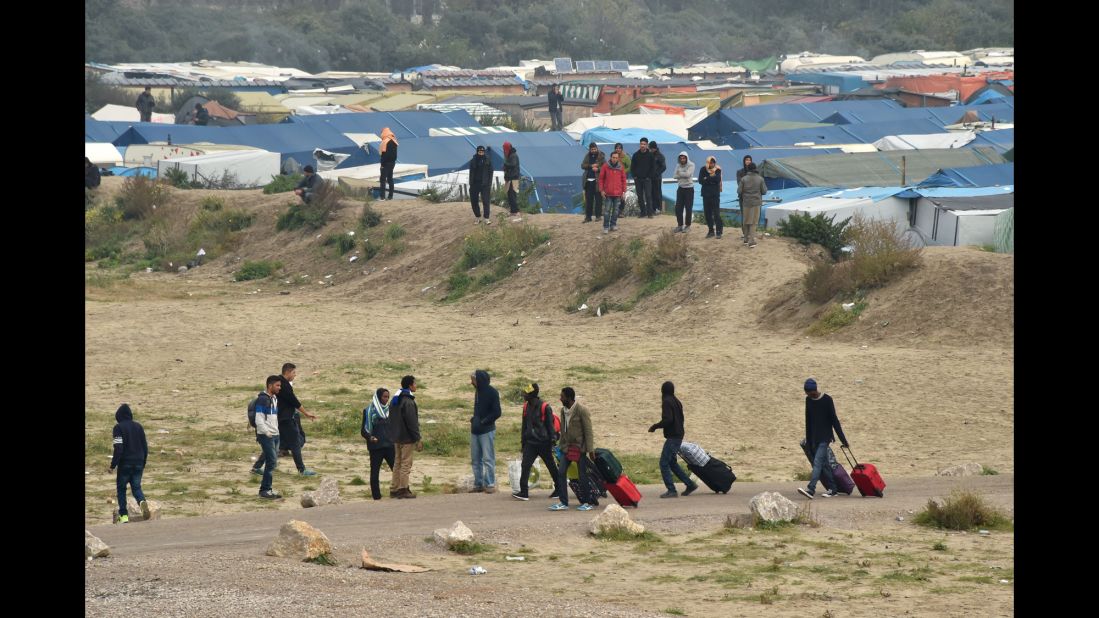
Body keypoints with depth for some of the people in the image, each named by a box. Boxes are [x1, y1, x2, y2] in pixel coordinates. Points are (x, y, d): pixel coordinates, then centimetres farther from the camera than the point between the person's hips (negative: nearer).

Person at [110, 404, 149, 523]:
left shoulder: (118, 428, -9)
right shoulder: (138, 426, 8)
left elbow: (118, 449, -16)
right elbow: (145, 447, 12)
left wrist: (113, 465, -9)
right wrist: (143, 463, 22)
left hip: (125, 464, -4)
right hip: (138, 464, 4)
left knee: (121, 488, 11)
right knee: (136, 487, 10)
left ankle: (123, 515, 8)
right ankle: (142, 501, -22)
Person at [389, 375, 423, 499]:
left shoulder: (395, 401, 12)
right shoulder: (408, 402, -17)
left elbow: (391, 419, 18)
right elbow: (412, 422, -19)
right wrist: (417, 438, -14)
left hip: (397, 437, 9)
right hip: (407, 437, -9)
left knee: (398, 463, 14)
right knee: (406, 463, -5)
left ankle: (394, 488, 15)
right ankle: (403, 489, -6)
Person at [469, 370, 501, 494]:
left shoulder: (492, 393, -11)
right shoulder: (478, 391, 12)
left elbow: (496, 413, -14)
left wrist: (482, 422, -15)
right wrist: (474, 419, 3)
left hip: (487, 431, -8)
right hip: (475, 430, 8)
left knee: (488, 459, -5)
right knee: (475, 459, 9)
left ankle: (490, 484, -2)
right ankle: (478, 484, 15)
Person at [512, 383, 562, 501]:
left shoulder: (545, 407, -12)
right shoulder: (526, 407, 7)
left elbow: (550, 425, -8)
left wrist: (552, 440, -9)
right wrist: (523, 440, 16)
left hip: (543, 443, -5)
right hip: (530, 442, 5)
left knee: (551, 467, 8)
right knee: (525, 466, -8)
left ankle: (559, 490, 21)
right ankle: (523, 492, -10)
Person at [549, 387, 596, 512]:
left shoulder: (582, 411, -13)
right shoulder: (563, 411, 8)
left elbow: (588, 431, -14)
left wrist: (590, 450, -16)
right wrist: (562, 446, 15)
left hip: (580, 447, -7)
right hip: (568, 448, 7)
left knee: (582, 475, -1)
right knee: (561, 473, -2)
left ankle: (586, 502, 9)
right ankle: (563, 502, 1)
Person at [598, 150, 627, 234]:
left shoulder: (621, 168, 4)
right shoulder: (605, 167, -1)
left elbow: (623, 180, 9)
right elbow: (601, 179, 3)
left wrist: (624, 191, 6)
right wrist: (601, 190, -3)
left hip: (618, 193, 2)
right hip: (608, 193, -2)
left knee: (616, 210, 6)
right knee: (607, 210, -4)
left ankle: (613, 224, 16)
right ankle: (606, 227, -2)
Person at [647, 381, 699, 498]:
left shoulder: (667, 402, -14)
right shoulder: (676, 401, 14)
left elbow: (668, 420, -23)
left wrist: (655, 427, -11)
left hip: (672, 437, -9)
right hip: (679, 436, 9)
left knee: (664, 463, -7)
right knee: (672, 462, 19)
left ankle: (671, 490, -10)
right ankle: (690, 484, 20)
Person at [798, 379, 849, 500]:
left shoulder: (827, 400, -11)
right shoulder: (808, 400, 8)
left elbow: (834, 420, -10)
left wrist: (843, 440, -8)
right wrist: (808, 440, 18)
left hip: (824, 437, -7)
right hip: (814, 438, 7)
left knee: (817, 462, -17)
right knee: (824, 463, 9)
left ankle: (810, 489, -28)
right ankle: (832, 489, 17)